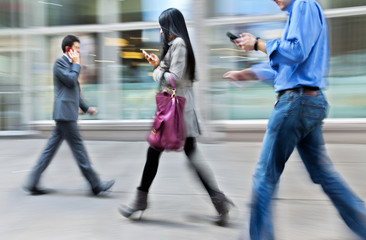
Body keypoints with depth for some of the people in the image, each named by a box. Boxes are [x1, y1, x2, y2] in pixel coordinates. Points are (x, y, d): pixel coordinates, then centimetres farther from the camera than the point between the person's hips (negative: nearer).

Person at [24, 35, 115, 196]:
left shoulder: (70, 65, 23)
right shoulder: (60, 62, -7)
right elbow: (71, 81, -18)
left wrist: (86, 108, 23)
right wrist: (76, 64, -6)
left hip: (67, 114, 10)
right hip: (65, 112, -10)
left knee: (51, 149, 9)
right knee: (78, 148, -5)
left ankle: (32, 183, 12)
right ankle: (96, 185, -1)